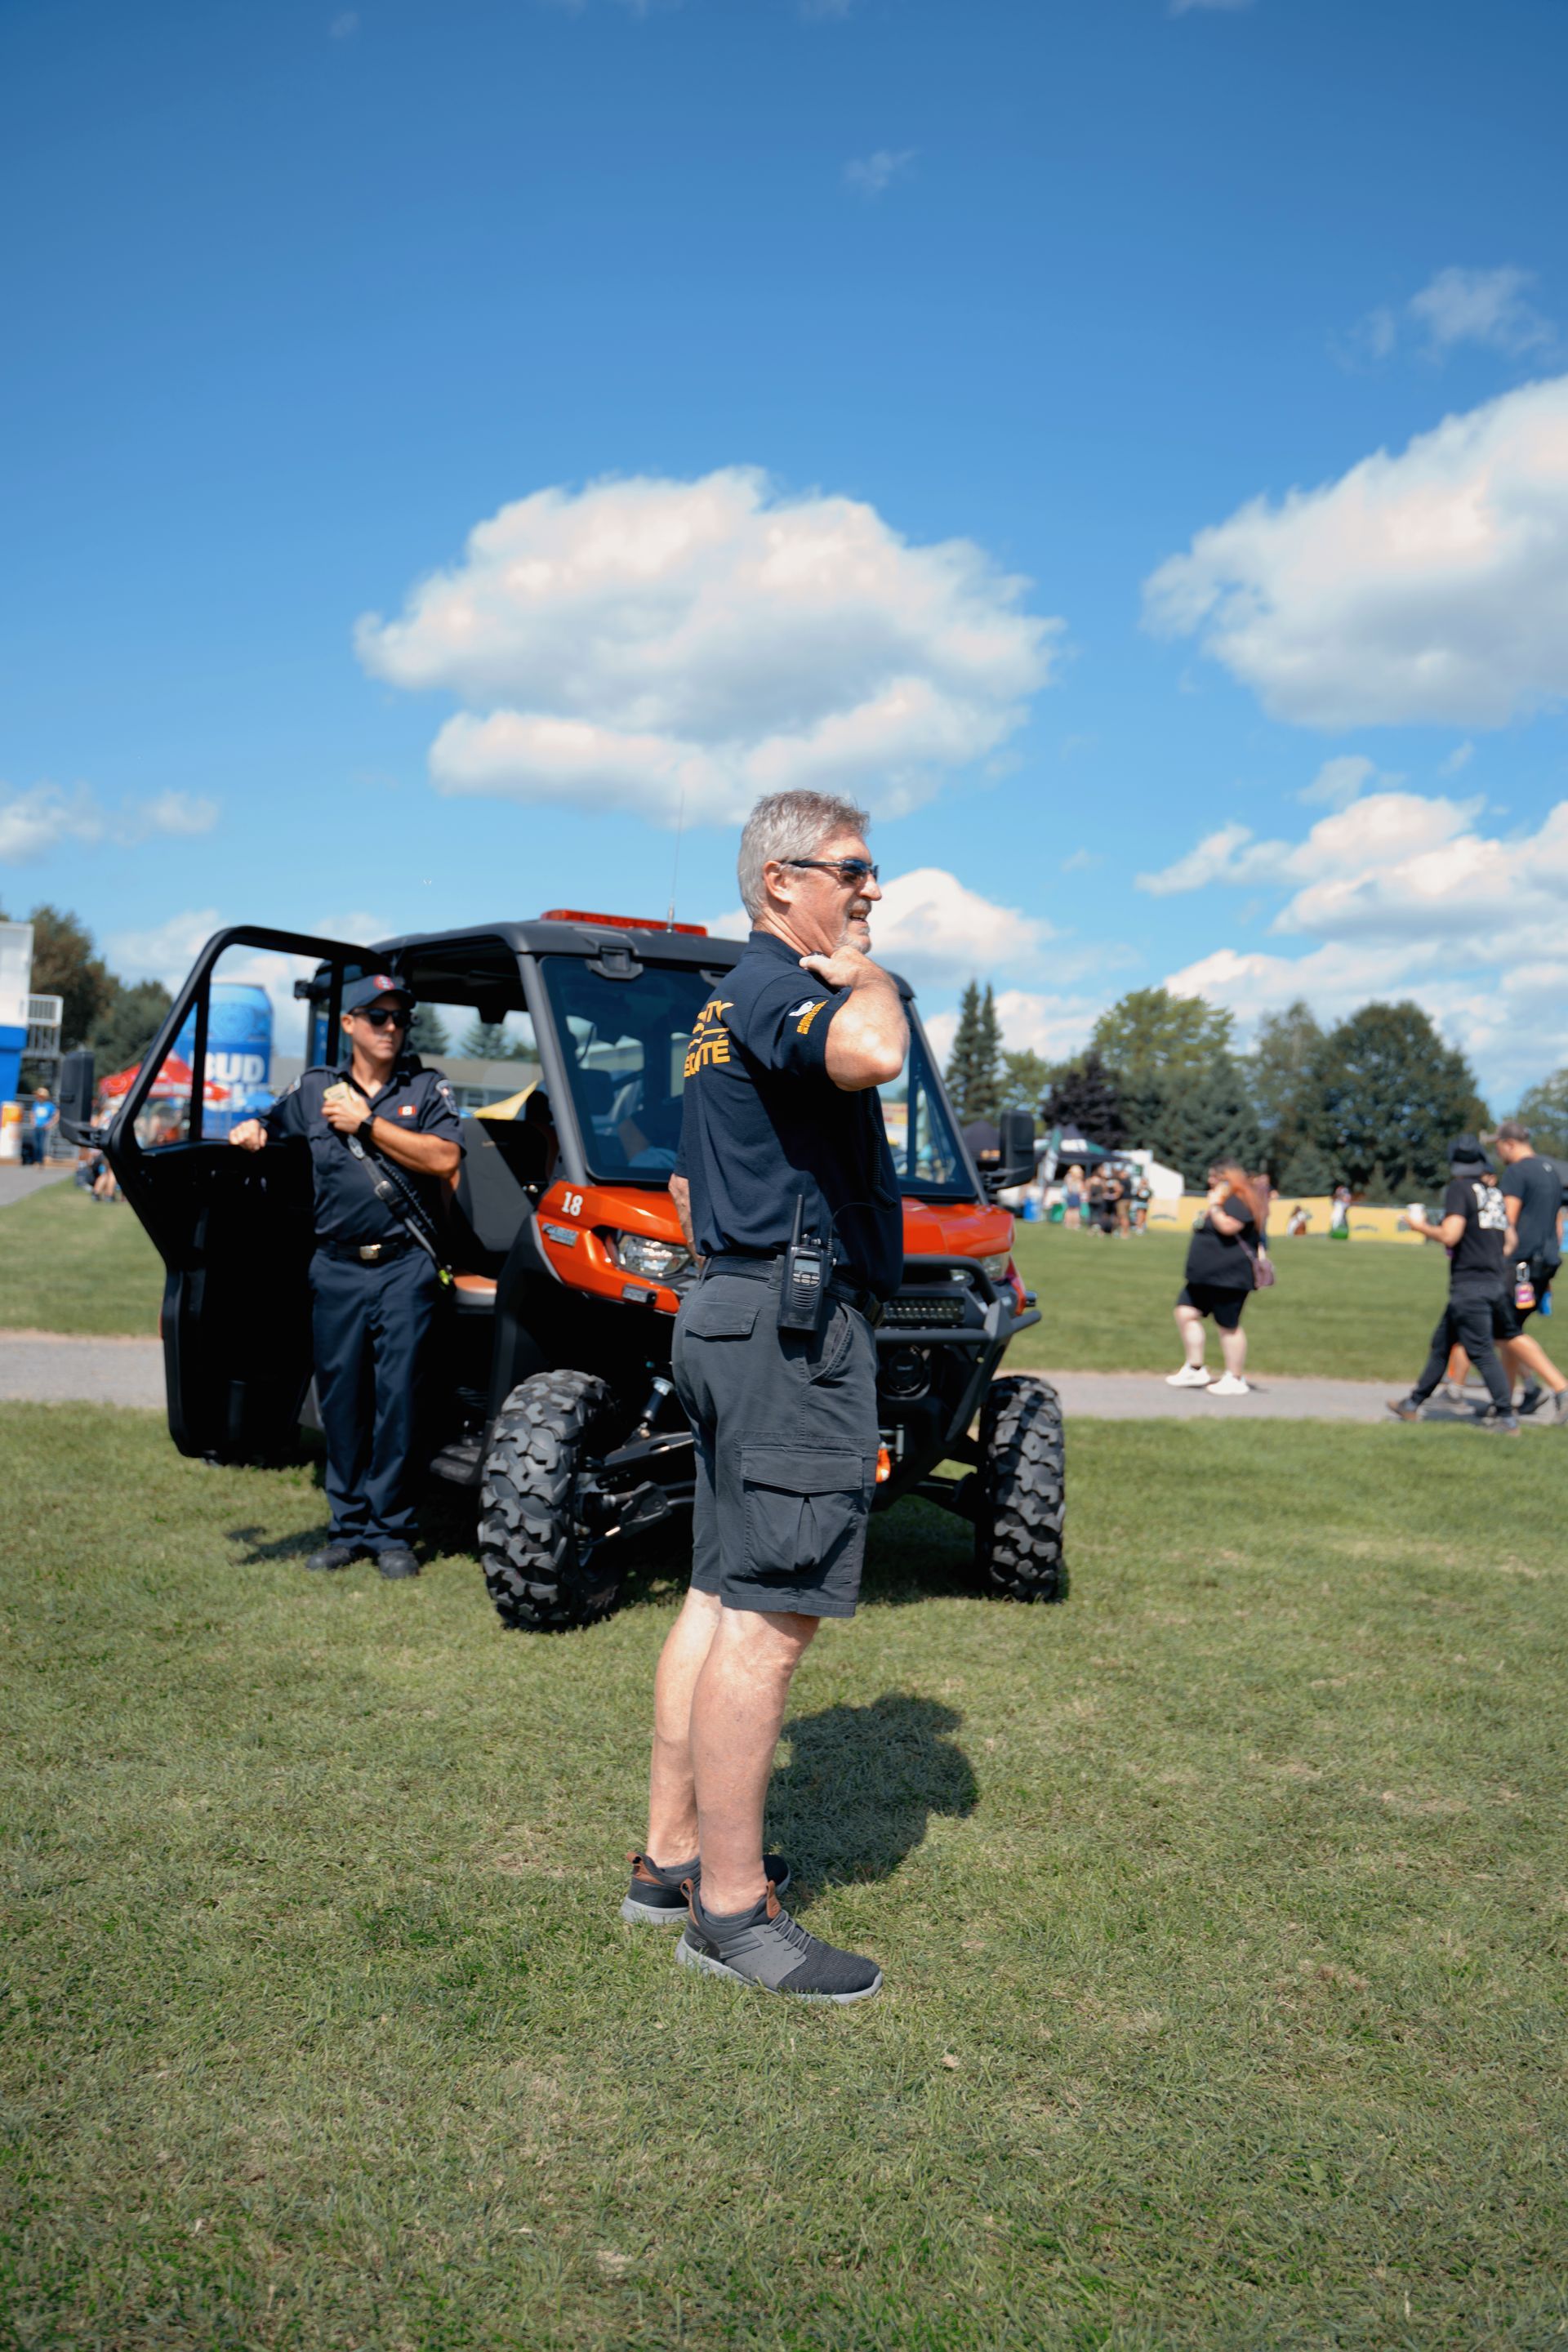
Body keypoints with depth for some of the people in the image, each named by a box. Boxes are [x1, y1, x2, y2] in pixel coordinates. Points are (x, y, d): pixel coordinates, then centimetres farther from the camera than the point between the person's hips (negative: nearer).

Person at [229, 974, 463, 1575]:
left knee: (396, 1398, -3)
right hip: (337, 1269, 3)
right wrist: (252, 1132, 1)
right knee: (339, 1399, 6)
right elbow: (266, 1128, 25)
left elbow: (444, 1159, -9)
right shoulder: (313, 1089, 13)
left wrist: (367, 1124, -10)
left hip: (405, 1268, -2)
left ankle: (391, 1530, 7)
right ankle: (349, 1525, 17)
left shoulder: (426, 1088, 6)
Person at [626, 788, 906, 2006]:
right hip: (798, 1326, -11)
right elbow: (873, 1054, -36)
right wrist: (861, 971, -15)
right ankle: (732, 1907, 1)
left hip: (733, 1314, 11)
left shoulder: (730, 1005, 22)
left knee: (720, 1600, 14)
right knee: (768, 1618, -7)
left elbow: (689, 1187, 27)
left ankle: (674, 1854, 24)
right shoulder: (779, 990, -12)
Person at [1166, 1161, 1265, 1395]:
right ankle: (1195, 1369, 10)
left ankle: (1235, 1380, 6)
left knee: (1228, 1326, -4)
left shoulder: (1239, 1203, -12)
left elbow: (1228, 1227, -29)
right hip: (1204, 1277, 11)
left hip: (1228, 1277, -10)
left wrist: (1213, 1206, -18)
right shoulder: (1222, 1202, 21)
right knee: (1186, 1314, 3)